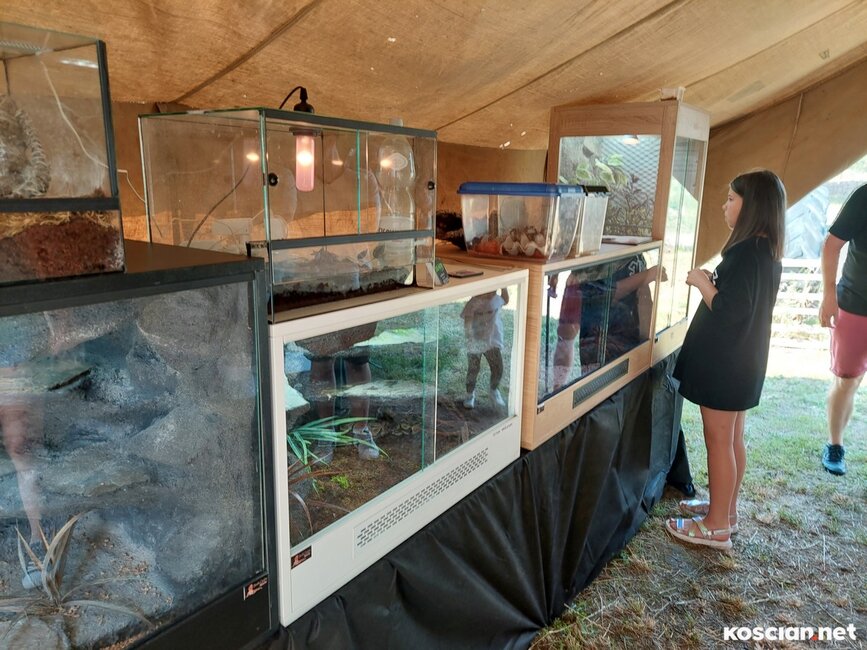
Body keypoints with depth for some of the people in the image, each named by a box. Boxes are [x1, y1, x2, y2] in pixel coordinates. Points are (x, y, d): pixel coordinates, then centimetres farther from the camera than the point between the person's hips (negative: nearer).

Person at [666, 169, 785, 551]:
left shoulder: (746, 253, -21)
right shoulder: (768, 251, 9)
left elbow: (728, 310, -25)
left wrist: (701, 282, -12)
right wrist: (712, 282, 5)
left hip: (724, 362, -10)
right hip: (743, 361, 10)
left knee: (719, 440, 1)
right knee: (733, 439, 18)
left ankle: (717, 527, 13)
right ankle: (726, 509, 33)